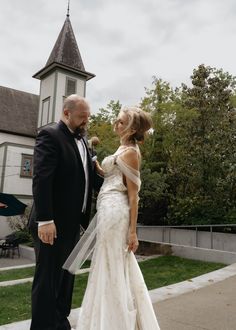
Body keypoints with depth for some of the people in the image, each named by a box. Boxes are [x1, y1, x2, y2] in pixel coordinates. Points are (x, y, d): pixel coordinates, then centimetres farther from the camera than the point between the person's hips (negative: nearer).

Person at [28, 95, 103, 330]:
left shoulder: (82, 140, 15)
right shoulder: (49, 135, -11)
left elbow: (90, 177, 13)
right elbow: (41, 180, -20)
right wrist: (45, 220, -25)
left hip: (72, 223, 9)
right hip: (52, 223, -8)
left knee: (66, 276, 18)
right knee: (48, 278, 4)